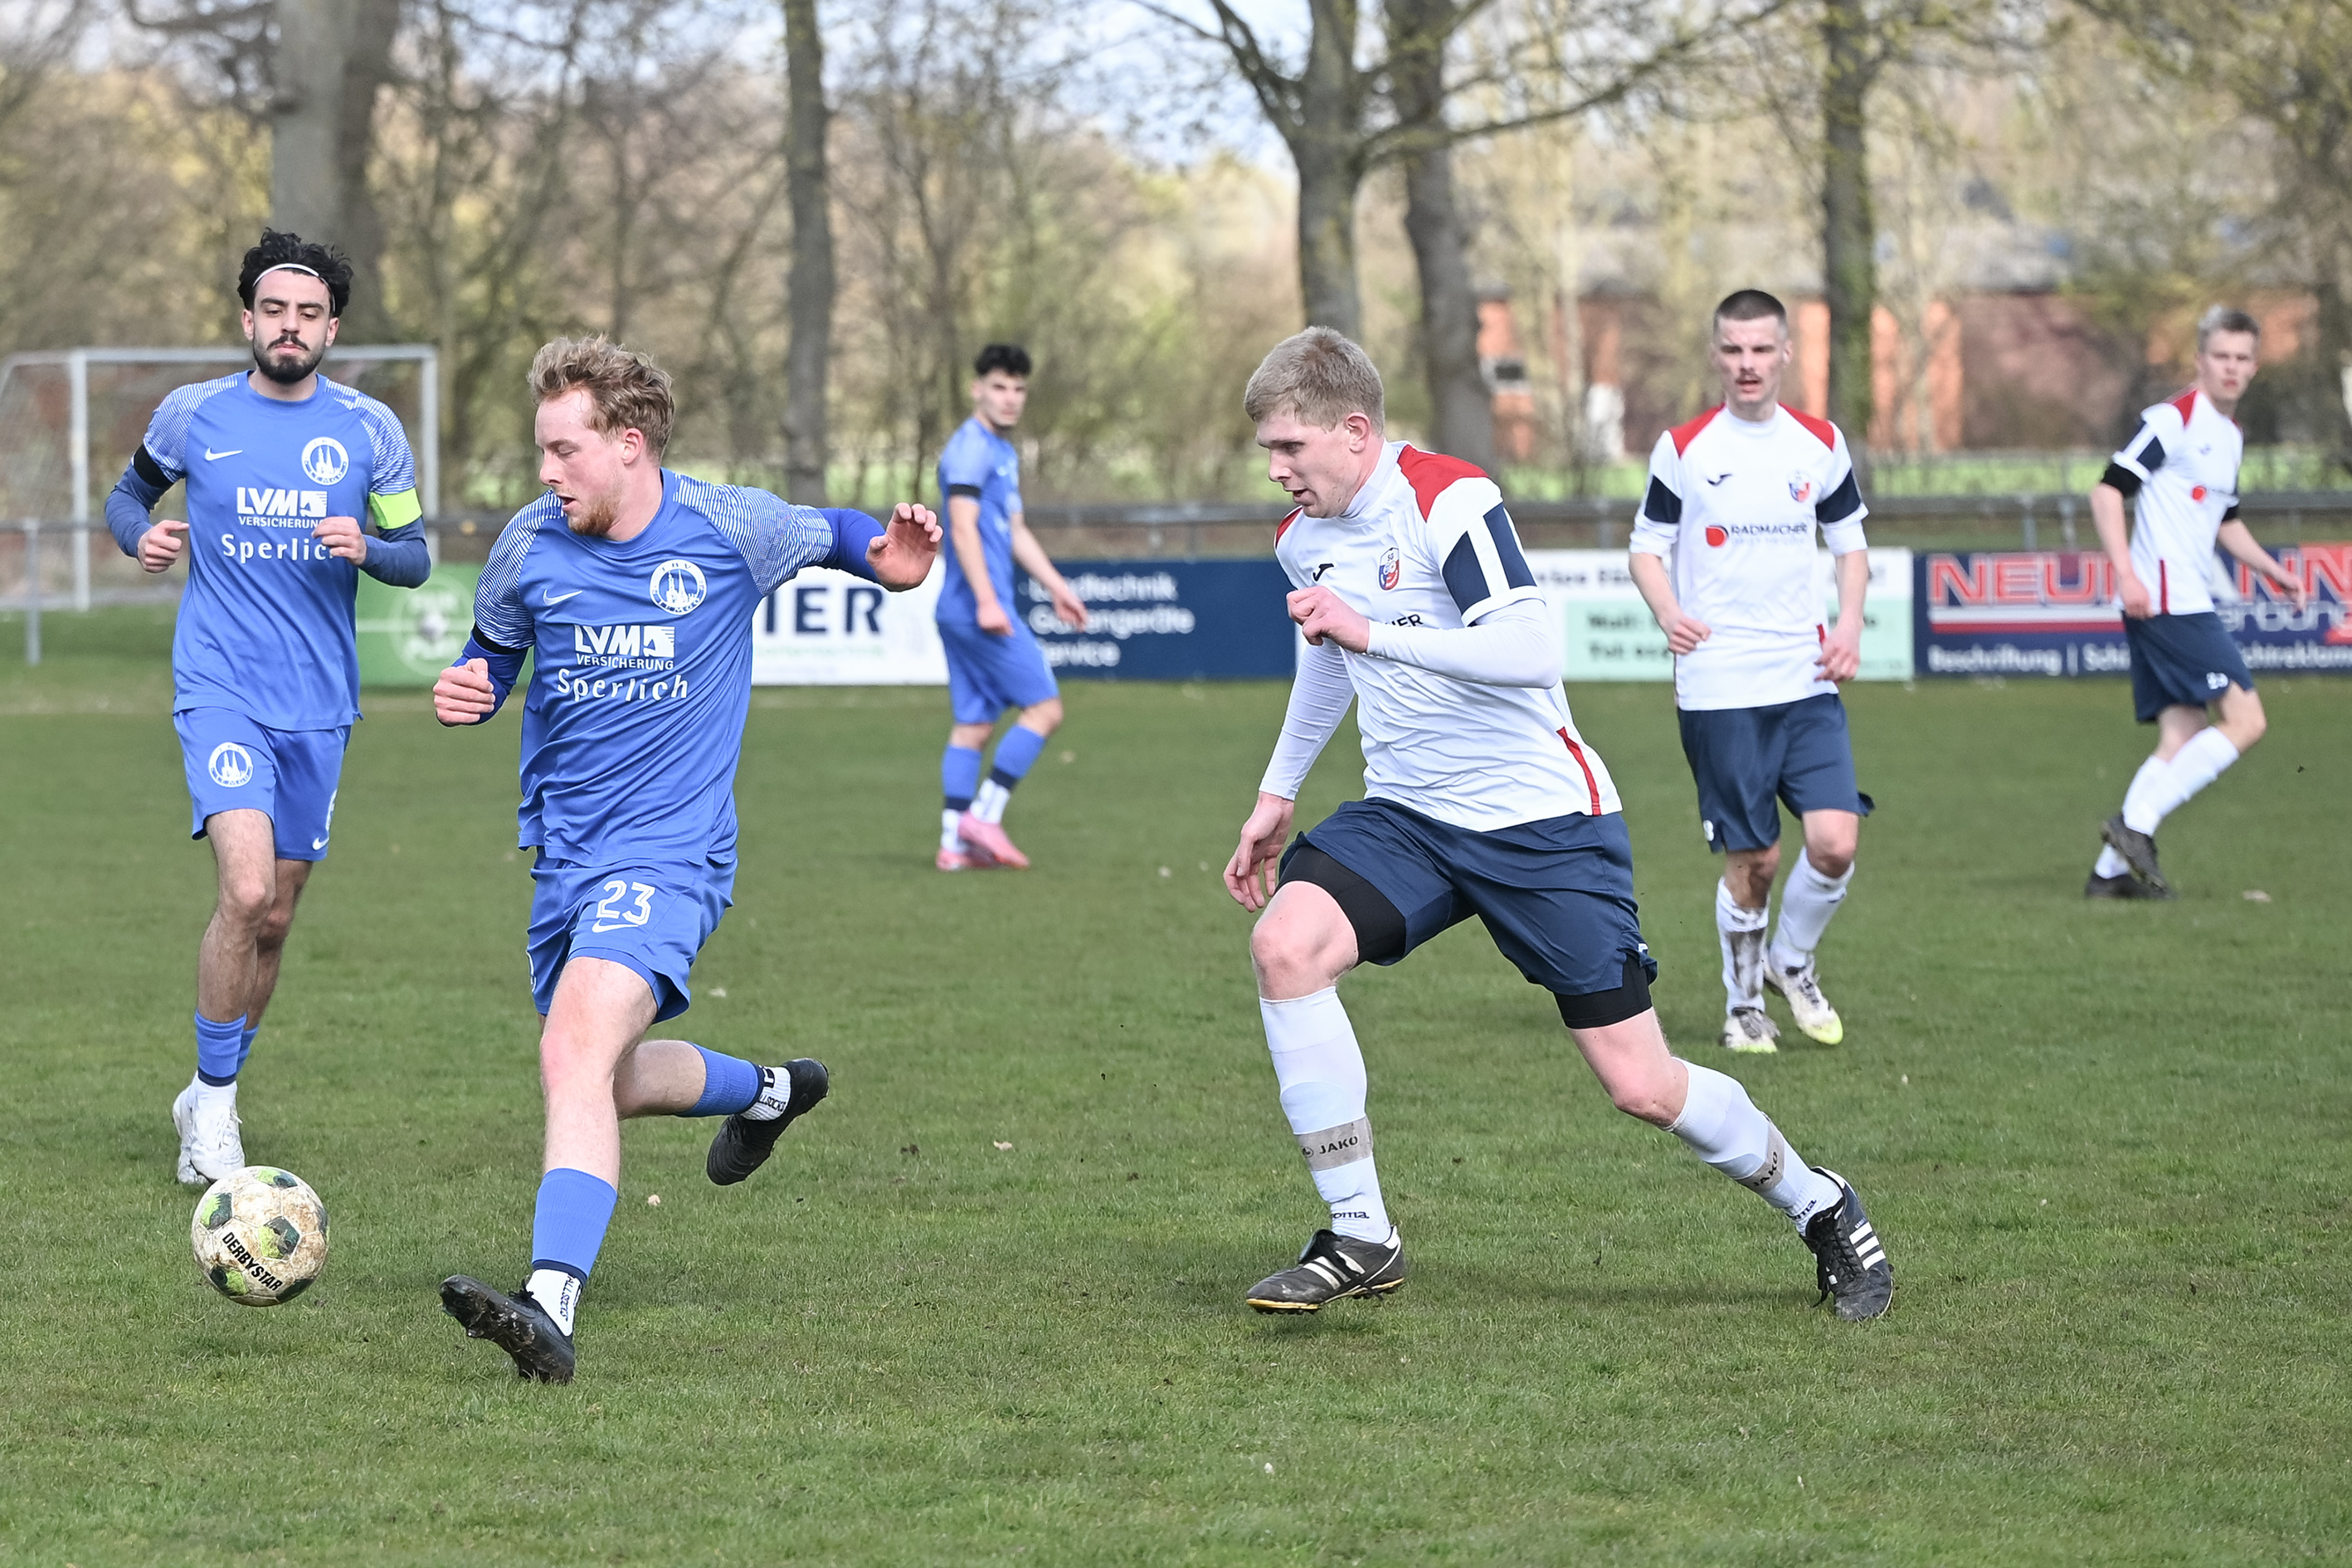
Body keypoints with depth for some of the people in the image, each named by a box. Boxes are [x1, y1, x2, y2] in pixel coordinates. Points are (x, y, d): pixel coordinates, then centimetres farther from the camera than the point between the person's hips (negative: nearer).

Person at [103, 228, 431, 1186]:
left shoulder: (369, 430, 2)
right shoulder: (193, 416, 0)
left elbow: (415, 557, 8)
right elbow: (129, 492, 18)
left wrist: (366, 549, -14)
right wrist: (140, 535, -5)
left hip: (318, 703, 3)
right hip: (219, 687, -3)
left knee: (274, 917, 10)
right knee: (245, 889, -21)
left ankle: (209, 1097, 30)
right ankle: (214, 1100, -7)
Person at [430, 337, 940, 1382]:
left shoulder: (725, 528, -7)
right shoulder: (531, 547, 0)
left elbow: (827, 536, 14)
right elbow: (494, 649, 18)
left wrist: (889, 560, -9)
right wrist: (467, 690, -6)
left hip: (669, 850, -6)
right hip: (565, 853, 6)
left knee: (577, 1053, -27)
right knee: (606, 1081, 19)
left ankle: (550, 1309, -38)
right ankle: (768, 1091, 51)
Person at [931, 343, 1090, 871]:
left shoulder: (1004, 452, 20)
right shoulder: (970, 448, -11)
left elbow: (1015, 532, 29)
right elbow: (963, 528, -19)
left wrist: (1056, 587, 28)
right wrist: (986, 601, -24)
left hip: (964, 613, 10)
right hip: (976, 605, -10)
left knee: (973, 725, 7)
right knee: (1044, 707, -7)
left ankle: (954, 843, 6)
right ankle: (984, 815, -8)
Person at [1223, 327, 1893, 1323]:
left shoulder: (1450, 502, -19)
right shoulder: (1303, 537, 5)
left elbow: (1531, 652, -32)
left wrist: (1369, 632, -32)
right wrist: (1277, 794, 31)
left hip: (1541, 820, -6)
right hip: (1406, 818, 6)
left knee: (1640, 1087, -5)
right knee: (1285, 941, -23)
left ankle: (1820, 1209, 23)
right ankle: (1361, 1241, -15)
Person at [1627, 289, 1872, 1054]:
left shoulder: (1822, 445, 7)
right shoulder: (1682, 449, -1)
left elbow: (1849, 541, 17)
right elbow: (1647, 547, 5)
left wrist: (1849, 622, 0)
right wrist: (1668, 613, -15)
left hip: (1807, 681, 2)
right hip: (1718, 688, -2)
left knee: (1834, 843, -12)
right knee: (1751, 860, -1)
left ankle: (1792, 962, 16)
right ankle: (1743, 1004, 20)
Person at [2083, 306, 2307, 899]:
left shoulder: (2231, 437, 19)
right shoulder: (2175, 418, -9)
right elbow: (2108, 489, -14)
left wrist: (2274, 571, 25)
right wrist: (2126, 572, -22)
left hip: (2189, 602, 9)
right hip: (2167, 600, -9)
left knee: (2181, 739, 5)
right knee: (2245, 719, -13)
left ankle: (2111, 871, 3)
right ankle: (2135, 824, -14)